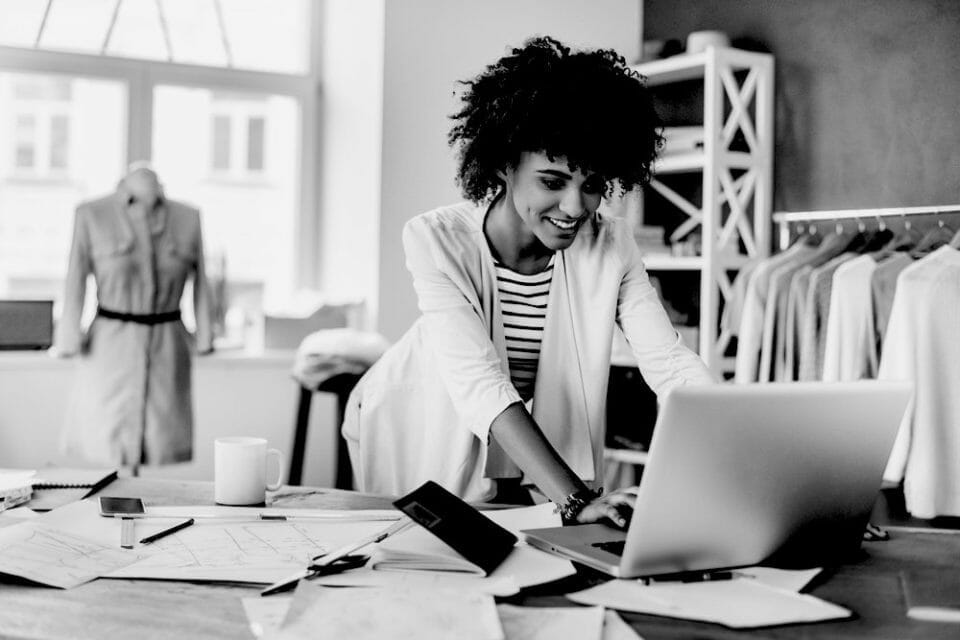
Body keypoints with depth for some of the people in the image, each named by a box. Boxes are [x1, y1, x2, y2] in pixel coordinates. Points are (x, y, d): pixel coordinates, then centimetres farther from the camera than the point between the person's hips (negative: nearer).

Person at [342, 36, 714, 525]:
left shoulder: (611, 248, -12)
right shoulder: (436, 241, -24)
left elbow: (671, 364, -18)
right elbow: (480, 385, -34)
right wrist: (576, 500, -45)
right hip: (417, 442, -1)